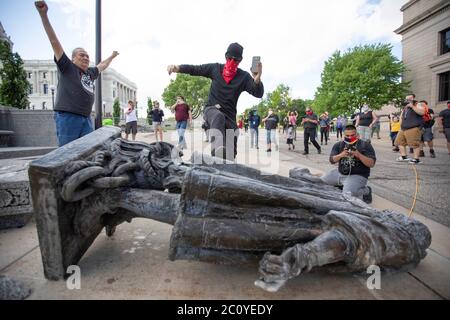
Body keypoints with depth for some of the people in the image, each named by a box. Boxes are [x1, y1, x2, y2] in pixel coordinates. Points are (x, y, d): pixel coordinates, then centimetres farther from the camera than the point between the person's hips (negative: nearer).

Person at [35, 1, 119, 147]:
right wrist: (43, 14, -10)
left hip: (86, 118, 7)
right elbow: (54, 42, -4)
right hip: (67, 117, -7)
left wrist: (112, 57, 56)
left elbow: (101, 66, 42)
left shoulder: (90, 73, 22)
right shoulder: (67, 68, 4)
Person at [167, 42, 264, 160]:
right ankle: (218, 153, -58)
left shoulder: (243, 77, -2)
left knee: (231, 152, -2)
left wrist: (257, 80, -35)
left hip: (229, 115, 2)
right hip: (211, 109, -2)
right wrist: (177, 68, -12)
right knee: (218, 117, -39)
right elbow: (194, 69, 6)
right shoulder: (215, 68, 4)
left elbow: (258, 93, -13)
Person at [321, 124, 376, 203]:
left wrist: (359, 155, -28)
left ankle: (365, 191, 2)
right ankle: (341, 185, 25)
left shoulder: (365, 145, -8)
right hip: (339, 173, 6)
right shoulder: (339, 145, 2)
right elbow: (332, 161, -4)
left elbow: (371, 164, -13)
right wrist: (341, 155, -24)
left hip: (357, 175, -6)